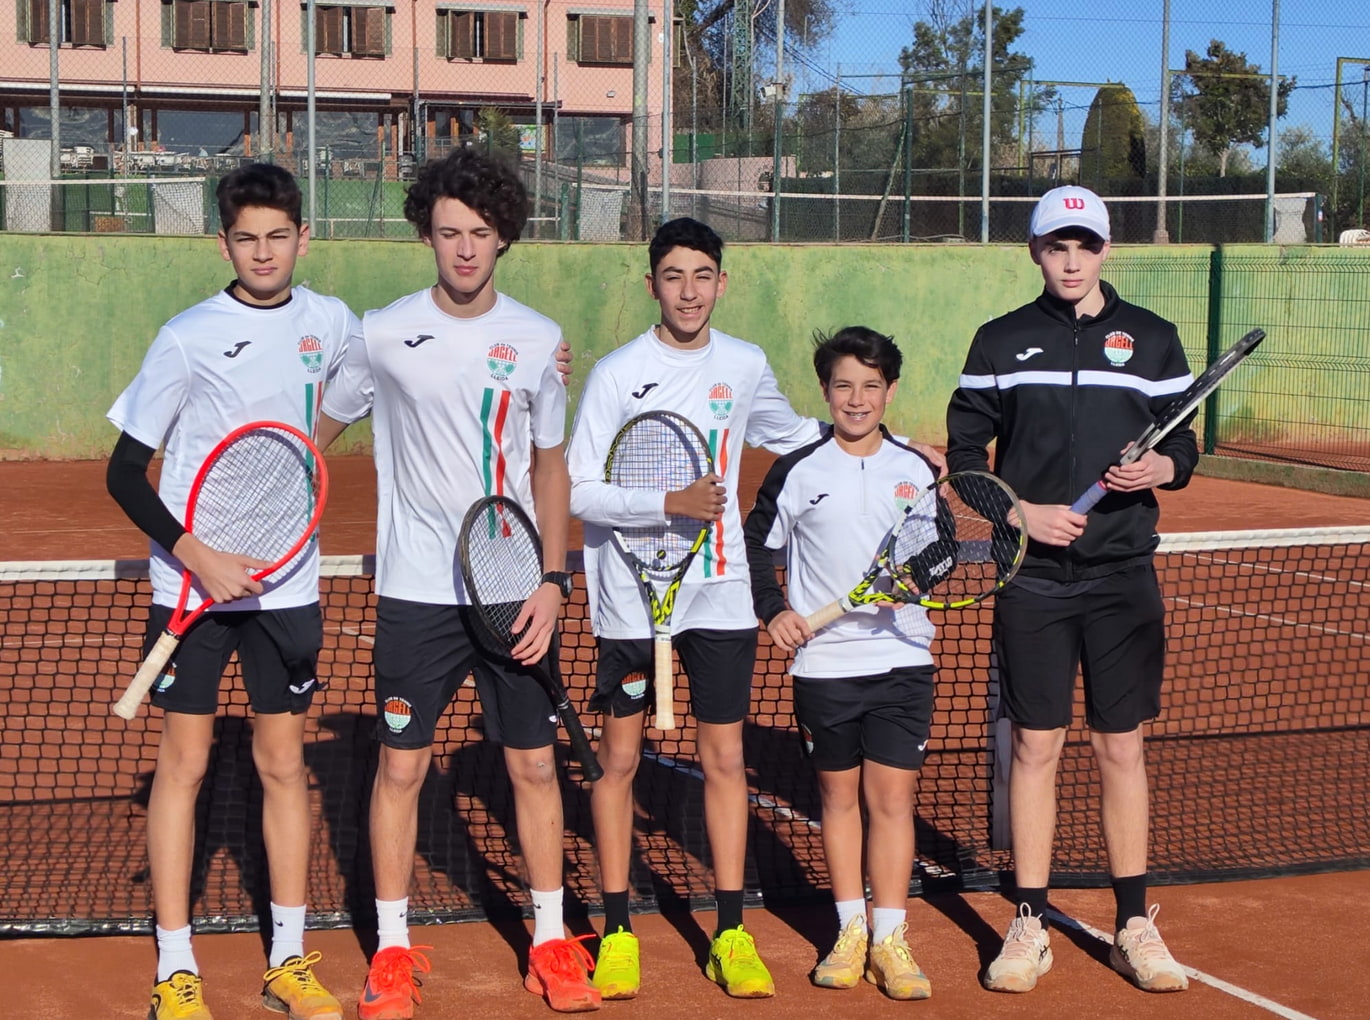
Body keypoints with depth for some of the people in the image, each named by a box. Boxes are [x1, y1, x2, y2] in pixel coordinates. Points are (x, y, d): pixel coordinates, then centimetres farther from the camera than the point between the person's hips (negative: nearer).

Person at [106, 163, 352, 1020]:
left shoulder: (330, 323, 1)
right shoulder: (189, 338, -10)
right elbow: (125, 472, -7)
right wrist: (196, 555, -19)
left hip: (287, 584, 3)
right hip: (192, 578, -3)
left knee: (285, 764, 7)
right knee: (185, 762, 2)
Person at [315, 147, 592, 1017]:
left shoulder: (537, 340, 1)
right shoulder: (383, 335, -3)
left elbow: (549, 466, 9)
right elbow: (316, 433, 8)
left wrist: (554, 580, 0)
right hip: (417, 590, -1)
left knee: (535, 764, 6)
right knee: (401, 766, 3)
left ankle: (552, 944, 20)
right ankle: (394, 950, 17)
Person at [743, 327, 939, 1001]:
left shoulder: (918, 471, 4)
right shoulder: (797, 472, 0)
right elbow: (756, 544, 9)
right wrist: (773, 611, -4)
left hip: (901, 660, 0)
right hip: (823, 662, 0)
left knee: (892, 798, -1)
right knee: (838, 795, 8)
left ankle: (889, 940, 4)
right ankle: (851, 930, 18)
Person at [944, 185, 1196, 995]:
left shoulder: (1152, 338, 6)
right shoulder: (1002, 341, 5)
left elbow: (1184, 445, 9)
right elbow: (964, 450, 5)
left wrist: (1165, 466, -14)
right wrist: (1021, 511, -10)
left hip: (1124, 576, 1)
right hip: (1034, 578, 0)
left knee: (1122, 747, 6)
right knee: (1036, 746, 2)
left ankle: (1135, 926, 15)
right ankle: (1031, 926, 11)